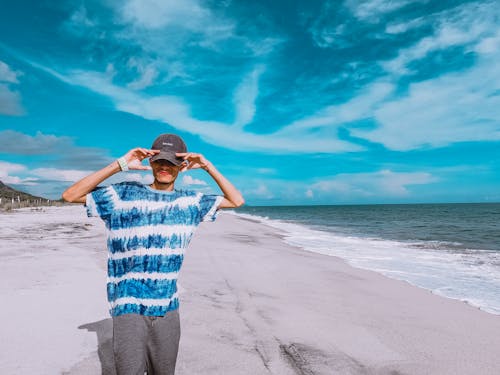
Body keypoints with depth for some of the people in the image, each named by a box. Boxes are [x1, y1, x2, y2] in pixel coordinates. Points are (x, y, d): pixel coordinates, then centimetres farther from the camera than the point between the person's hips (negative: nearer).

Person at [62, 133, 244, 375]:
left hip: (167, 309, 4)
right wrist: (120, 165, -15)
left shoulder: (190, 202, 7)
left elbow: (236, 201, 10)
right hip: (129, 307, -3)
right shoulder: (123, 195, -3)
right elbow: (70, 196, -8)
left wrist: (207, 166, -1)